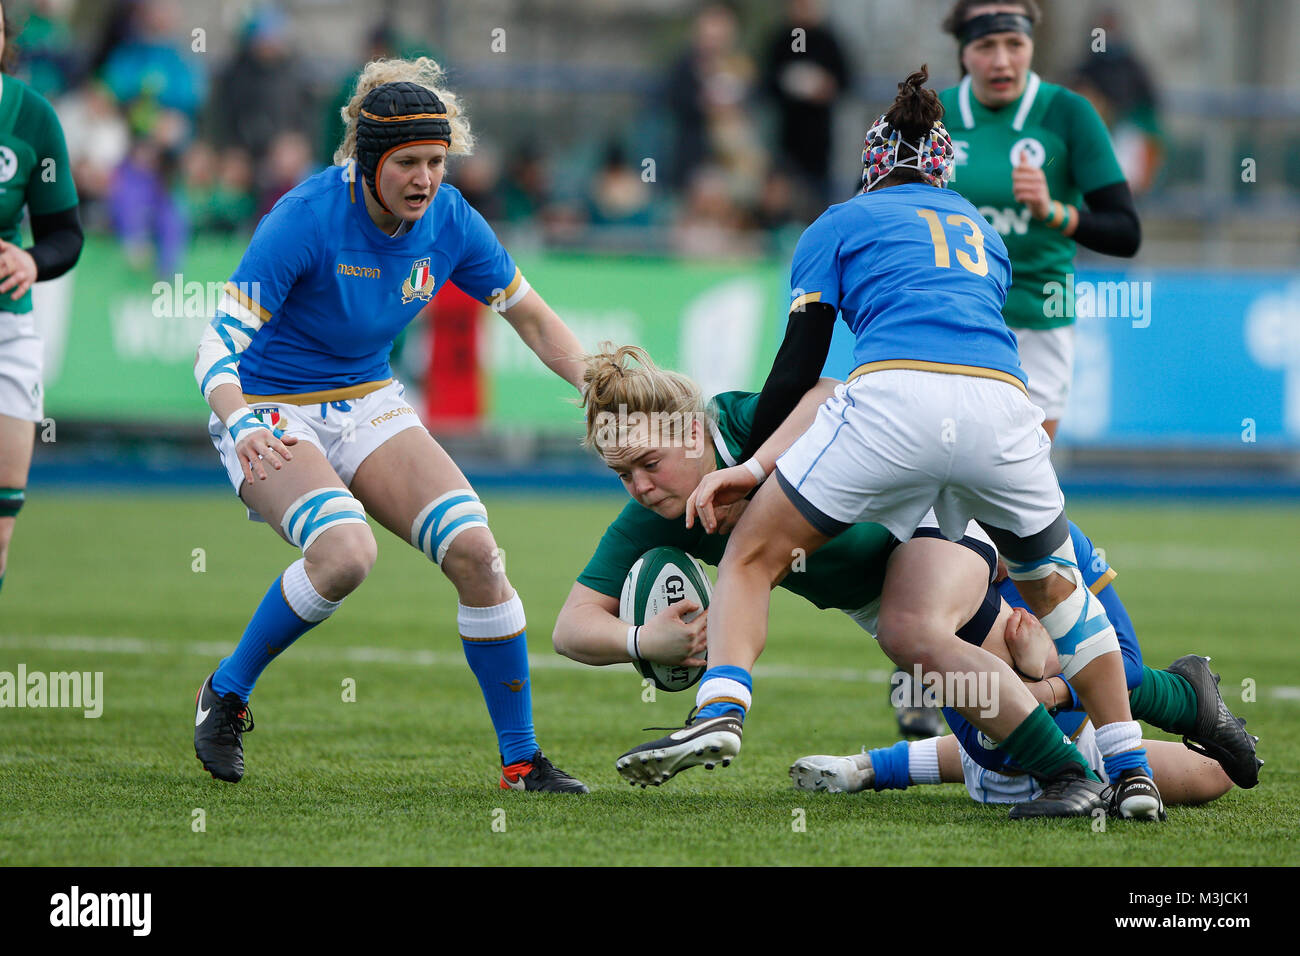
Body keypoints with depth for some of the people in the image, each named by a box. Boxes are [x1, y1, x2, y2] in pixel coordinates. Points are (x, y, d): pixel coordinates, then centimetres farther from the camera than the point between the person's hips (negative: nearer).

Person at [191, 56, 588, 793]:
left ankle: (522, 759, -2)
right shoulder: (306, 219, -25)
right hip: (272, 415, -5)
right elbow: (218, 345, -27)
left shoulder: (448, 221, -9)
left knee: (475, 551, -14)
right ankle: (226, 694, -7)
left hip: (367, 404, 5)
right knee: (346, 552, -32)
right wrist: (242, 427, -46)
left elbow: (534, 319, 5)